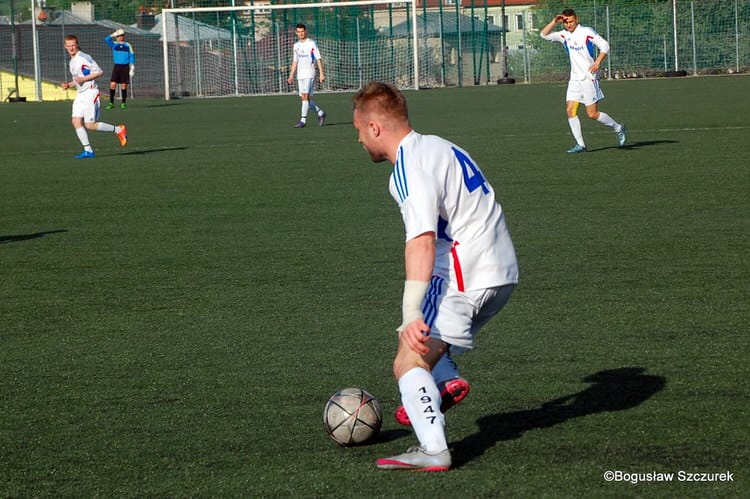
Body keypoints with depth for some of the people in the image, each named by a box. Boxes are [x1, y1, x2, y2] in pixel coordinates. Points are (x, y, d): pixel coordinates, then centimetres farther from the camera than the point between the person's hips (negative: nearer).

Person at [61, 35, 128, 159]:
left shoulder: (84, 58, -11)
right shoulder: (72, 61, 17)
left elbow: (99, 72, -14)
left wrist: (83, 79, -20)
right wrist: (68, 85, 10)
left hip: (90, 93, -9)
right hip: (80, 95, 9)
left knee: (90, 125, -10)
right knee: (76, 121, -5)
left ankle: (118, 130, 8)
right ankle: (88, 150, -3)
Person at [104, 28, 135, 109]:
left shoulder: (128, 45, 7)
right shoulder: (114, 44, 9)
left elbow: (132, 57, 6)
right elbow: (107, 39, -8)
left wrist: (132, 68, 0)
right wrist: (114, 35, -13)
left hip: (125, 67, 0)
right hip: (117, 66, 0)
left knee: (124, 85, -1)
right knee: (112, 84, -8)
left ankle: (124, 103, 7)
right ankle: (111, 103, -3)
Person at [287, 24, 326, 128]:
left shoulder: (312, 43, -4)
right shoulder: (296, 45, 14)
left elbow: (319, 59, -6)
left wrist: (321, 73, -12)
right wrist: (291, 75, 16)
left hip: (309, 73, -6)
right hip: (300, 75, 7)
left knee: (306, 96, -15)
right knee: (304, 97, 5)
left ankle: (303, 119, -15)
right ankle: (320, 113, 22)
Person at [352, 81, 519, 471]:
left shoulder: (409, 169, -14)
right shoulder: (437, 146, 16)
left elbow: (422, 241, -28)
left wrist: (411, 314, -34)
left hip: (466, 277, -10)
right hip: (502, 271, 10)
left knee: (408, 365, -13)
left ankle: (433, 451, -27)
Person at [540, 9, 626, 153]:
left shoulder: (587, 32, -10)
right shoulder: (564, 35, 7)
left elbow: (604, 45, -10)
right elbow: (544, 34, 9)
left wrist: (597, 62, -23)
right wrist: (554, 21, -5)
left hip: (589, 77, -6)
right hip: (574, 79, 6)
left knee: (592, 114, -6)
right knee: (570, 111, -5)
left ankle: (618, 128, 16)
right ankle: (580, 145, -2)